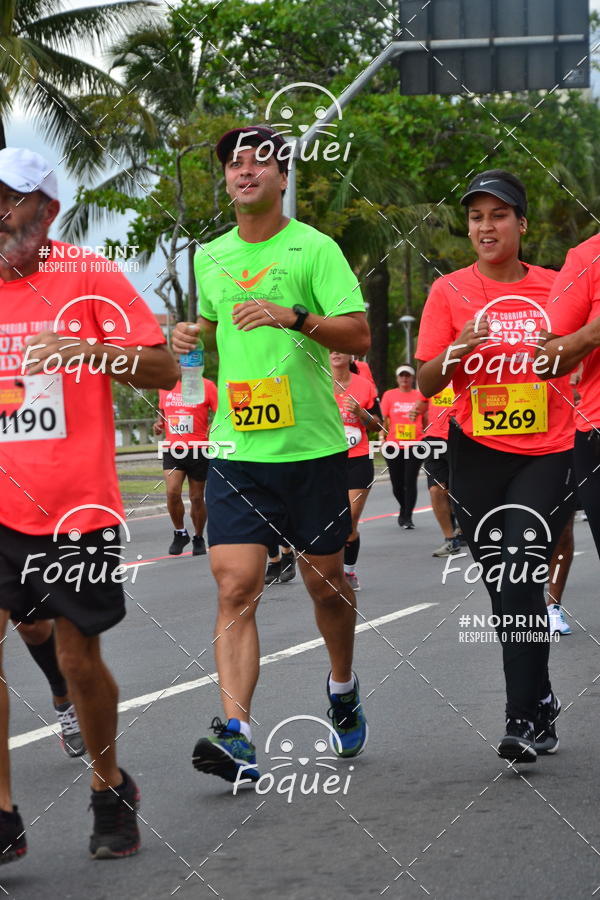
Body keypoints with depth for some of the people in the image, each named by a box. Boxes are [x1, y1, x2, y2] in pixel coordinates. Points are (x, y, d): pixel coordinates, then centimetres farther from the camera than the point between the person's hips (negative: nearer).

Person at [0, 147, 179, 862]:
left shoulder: (88, 277, -2)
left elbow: (164, 369, -4)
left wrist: (90, 349, -19)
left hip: (77, 507, -3)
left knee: (79, 656, 5)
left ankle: (109, 788, 29)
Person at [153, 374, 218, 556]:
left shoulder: (207, 386, -3)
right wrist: (159, 422, 5)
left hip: (198, 449, -2)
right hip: (172, 449, 2)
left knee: (197, 497, 6)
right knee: (172, 492, -16)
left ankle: (198, 538, 26)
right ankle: (180, 533, 5)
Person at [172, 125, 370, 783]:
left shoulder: (313, 248, -3)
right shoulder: (209, 257, 11)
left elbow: (359, 336, -9)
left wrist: (294, 316, -24)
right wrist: (194, 334, 4)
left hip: (312, 446, -3)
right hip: (236, 449, 3)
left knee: (325, 582, 11)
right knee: (236, 587, -11)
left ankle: (342, 690, 38)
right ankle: (236, 736, -17)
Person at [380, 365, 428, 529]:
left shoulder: (420, 396, 5)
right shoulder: (389, 395, 6)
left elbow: (425, 420, 11)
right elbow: (384, 420, 8)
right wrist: (383, 439, 3)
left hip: (415, 446, -1)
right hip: (394, 446, 1)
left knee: (410, 481, -9)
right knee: (397, 484, 7)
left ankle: (407, 517, -4)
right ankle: (404, 509, 33)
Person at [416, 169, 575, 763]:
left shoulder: (555, 287, 4)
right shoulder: (450, 291, 3)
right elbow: (426, 383, 1)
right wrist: (460, 348, -17)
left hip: (546, 453, -1)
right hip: (477, 454, 2)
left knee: (520, 579, -16)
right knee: (504, 585, 7)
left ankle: (524, 720, -14)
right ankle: (540, 700, 25)